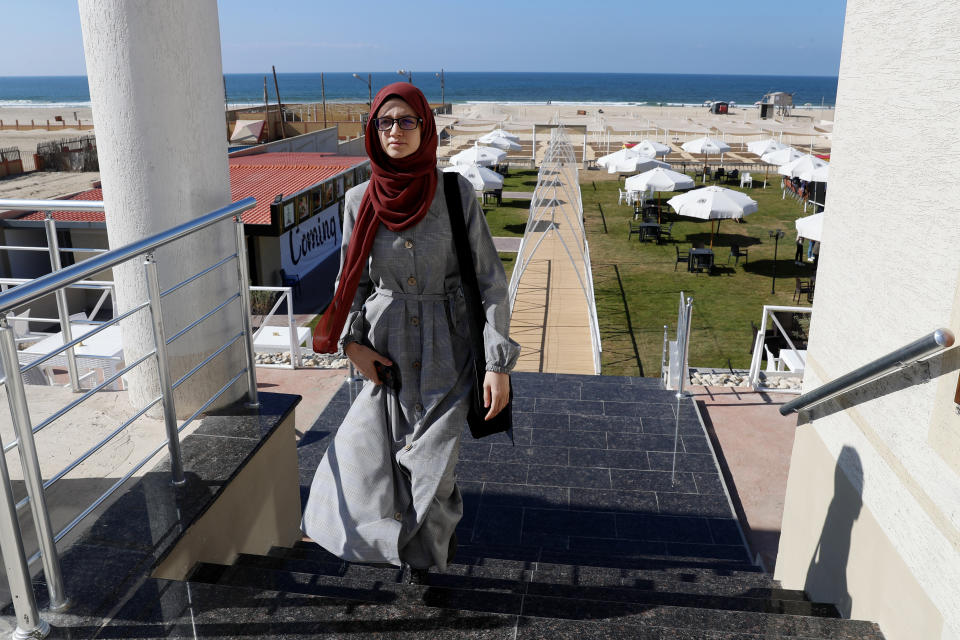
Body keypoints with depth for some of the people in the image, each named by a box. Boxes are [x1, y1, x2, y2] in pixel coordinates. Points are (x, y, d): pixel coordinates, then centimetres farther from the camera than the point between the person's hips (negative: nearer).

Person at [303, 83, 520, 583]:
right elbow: (352, 280, 8)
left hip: (447, 350, -2)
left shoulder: (456, 193, -9)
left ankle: (426, 545, 35)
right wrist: (353, 342, -6)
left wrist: (498, 362, -14)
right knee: (373, 457, 6)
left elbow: (489, 279, -9)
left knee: (432, 461, 1)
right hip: (385, 349, 3)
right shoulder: (361, 201, -2)